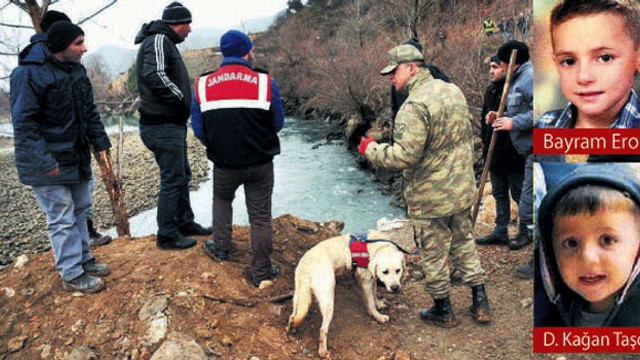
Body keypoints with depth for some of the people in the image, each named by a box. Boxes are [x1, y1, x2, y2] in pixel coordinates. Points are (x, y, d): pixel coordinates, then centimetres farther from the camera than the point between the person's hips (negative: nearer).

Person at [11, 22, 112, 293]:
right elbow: (23, 123, -21)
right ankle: (72, 275, 9)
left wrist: (101, 143, 11)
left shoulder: (76, 70, 9)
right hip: (49, 164, -8)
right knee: (62, 218, -2)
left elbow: (90, 111, 17)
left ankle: (83, 258, 32)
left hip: (77, 158, 9)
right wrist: (44, 162, -24)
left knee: (80, 209, 17)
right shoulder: (29, 74, -18)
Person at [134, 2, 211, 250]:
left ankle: (185, 222, 33)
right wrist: (183, 99, -19)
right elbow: (155, 76, -28)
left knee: (182, 175, 19)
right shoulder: (159, 40, -14)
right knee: (172, 179, -3)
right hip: (163, 126, -11)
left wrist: (185, 100, 8)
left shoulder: (165, 42, 19)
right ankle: (167, 236, 9)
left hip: (173, 124, 11)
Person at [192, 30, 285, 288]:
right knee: (260, 218, 10)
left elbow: (199, 130, 0)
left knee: (222, 199, 31)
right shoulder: (265, 82, -9)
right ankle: (261, 272, 19)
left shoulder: (202, 85, -4)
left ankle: (221, 248, 37)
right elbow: (278, 123, -2)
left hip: (224, 164, 2)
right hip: (260, 163, -1)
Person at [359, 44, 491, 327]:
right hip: (463, 190, 8)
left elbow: (404, 156, -29)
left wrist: (370, 149, -14)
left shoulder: (415, 106, -24)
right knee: (464, 244, 22)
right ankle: (481, 304, 31)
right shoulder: (454, 91, 5)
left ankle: (443, 310, 28)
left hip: (430, 198, -8)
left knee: (434, 254, 10)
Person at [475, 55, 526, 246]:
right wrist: (485, 140, 15)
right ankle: (500, 232, 24)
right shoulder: (491, 90, 11)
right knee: (499, 193, 14)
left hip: (512, 152, -8)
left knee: (519, 193, 4)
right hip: (494, 152, 8)